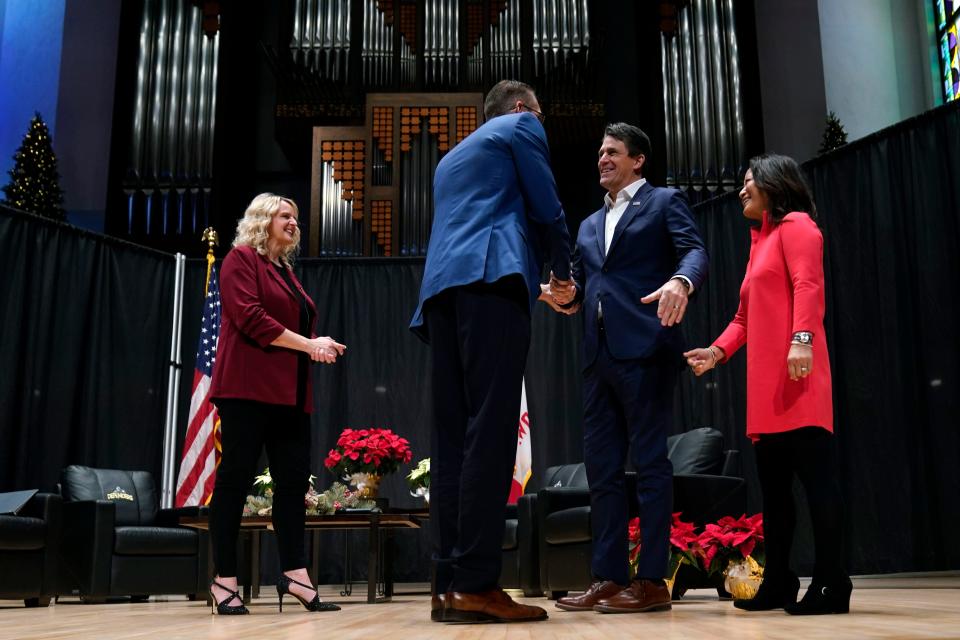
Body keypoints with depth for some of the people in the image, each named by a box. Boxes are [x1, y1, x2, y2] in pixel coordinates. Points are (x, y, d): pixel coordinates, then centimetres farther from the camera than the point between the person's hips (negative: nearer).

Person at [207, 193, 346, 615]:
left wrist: (317, 348, 1)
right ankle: (224, 581, 0)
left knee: (293, 480, 2)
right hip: (249, 386, -8)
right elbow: (249, 316, -13)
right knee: (235, 478, -5)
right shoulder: (241, 258, 0)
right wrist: (308, 344, -13)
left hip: (289, 391, 8)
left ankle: (294, 575, 4)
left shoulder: (287, 271, 23)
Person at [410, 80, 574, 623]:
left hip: (442, 289, 8)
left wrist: (536, 283, 41)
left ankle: (449, 584, -2)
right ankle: (475, 584, -17)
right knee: (489, 430, -13)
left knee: (453, 434, 2)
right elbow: (546, 207, 7)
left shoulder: (454, 155, 36)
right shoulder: (521, 126, 15)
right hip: (490, 281, -7)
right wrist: (564, 272, 24)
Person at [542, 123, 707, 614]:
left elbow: (695, 251, -8)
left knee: (649, 462, -6)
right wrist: (564, 297, -3)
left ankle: (652, 579, -2)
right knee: (601, 467, 5)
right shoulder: (589, 225, 26)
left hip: (643, 346, -7)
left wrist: (680, 281, -30)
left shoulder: (664, 202, 7)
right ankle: (607, 576, 10)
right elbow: (581, 285, 20)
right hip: (599, 352, 7)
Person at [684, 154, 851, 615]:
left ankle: (832, 585, -7)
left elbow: (808, 286, -15)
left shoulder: (795, 225, 2)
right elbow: (745, 316, 25)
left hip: (795, 372, -9)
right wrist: (718, 350, 10)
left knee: (815, 474, -9)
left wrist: (803, 339, -28)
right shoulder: (760, 242, 28)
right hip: (764, 380, 9)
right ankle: (778, 583, 11)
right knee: (773, 483, 7)